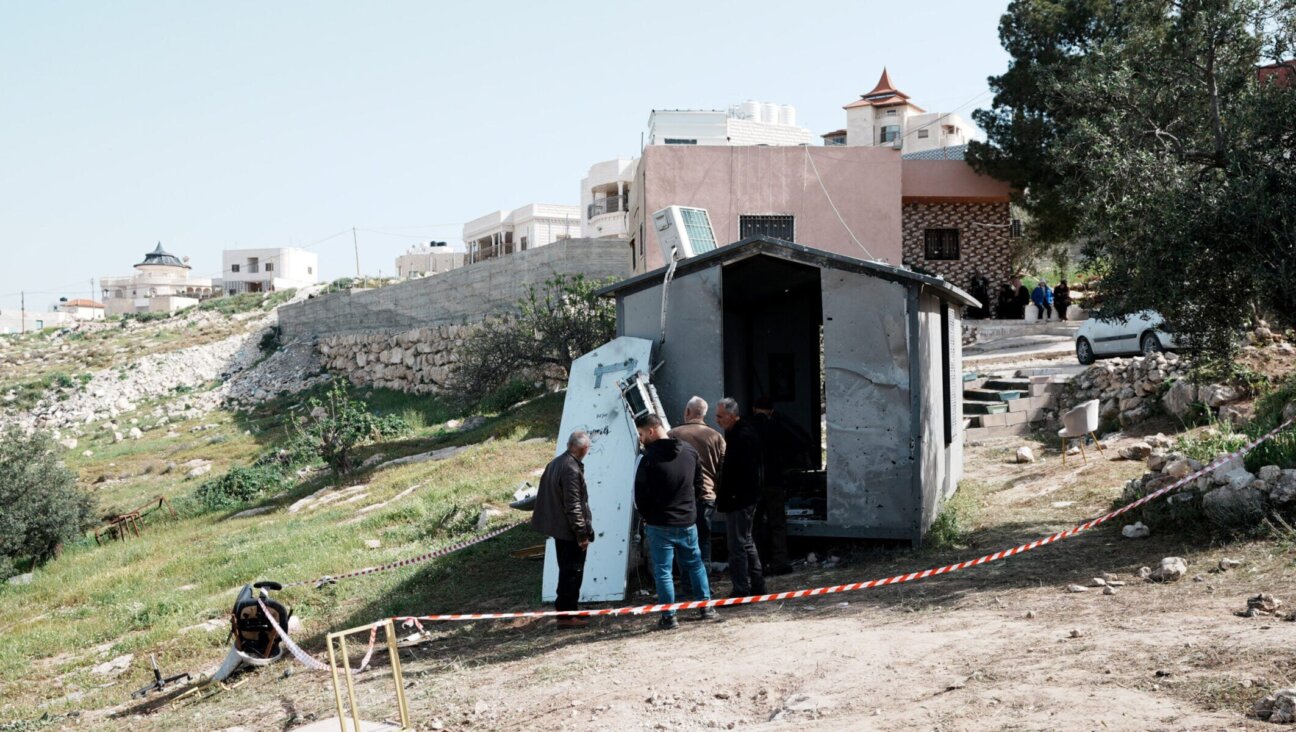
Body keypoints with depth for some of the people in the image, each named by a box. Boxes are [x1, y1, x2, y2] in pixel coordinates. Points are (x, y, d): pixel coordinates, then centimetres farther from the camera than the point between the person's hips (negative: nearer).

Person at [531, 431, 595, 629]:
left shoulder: (554, 463, 10)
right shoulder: (571, 469, -21)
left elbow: (545, 496, 18)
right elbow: (573, 505, -23)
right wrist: (582, 533, -17)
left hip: (559, 529, 10)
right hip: (570, 531, -10)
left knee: (566, 571, 18)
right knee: (573, 573, -2)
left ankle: (566, 611, 27)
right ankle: (566, 615, 2)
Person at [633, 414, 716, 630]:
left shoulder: (650, 457, -17)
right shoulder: (690, 451, 3)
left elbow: (640, 493, -12)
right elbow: (698, 484, 12)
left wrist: (646, 516, 5)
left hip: (659, 524, -5)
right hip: (688, 521, 5)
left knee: (663, 570, 2)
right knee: (695, 563, 20)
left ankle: (669, 616, 3)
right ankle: (706, 606, 24)